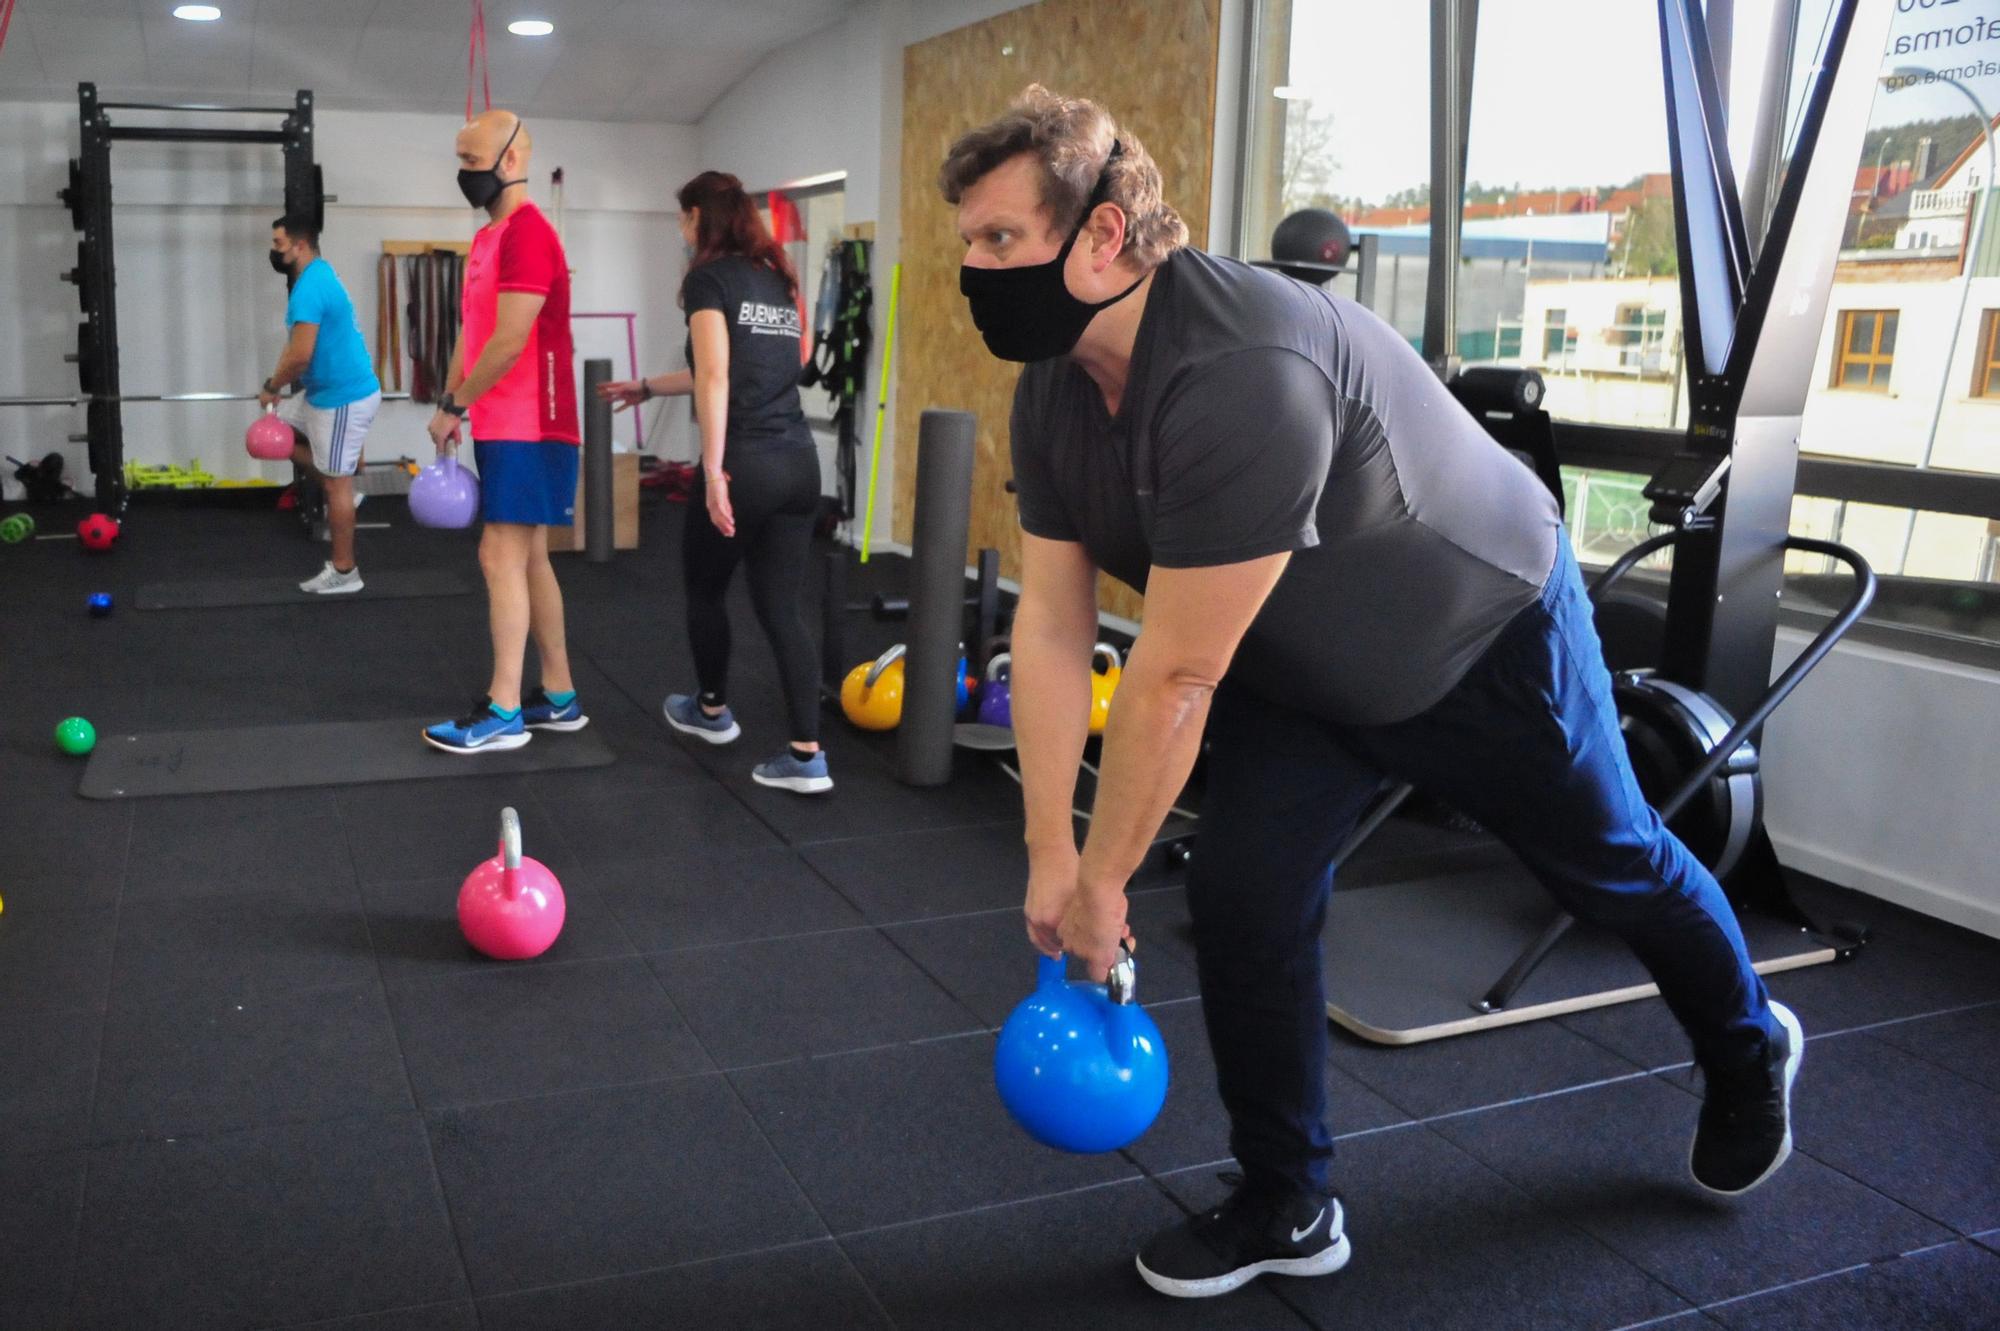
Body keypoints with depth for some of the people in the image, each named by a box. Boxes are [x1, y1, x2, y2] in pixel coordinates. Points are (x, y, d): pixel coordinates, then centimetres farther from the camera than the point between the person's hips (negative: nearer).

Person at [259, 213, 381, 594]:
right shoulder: (320, 276, 13)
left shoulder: (308, 288, -20)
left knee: (336, 483, -2)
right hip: (331, 391, 10)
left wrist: (271, 387, -9)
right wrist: (280, 383, 12)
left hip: (344, 399, -10)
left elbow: (300, 355, -25)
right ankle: (342, 492, 22)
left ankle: (344, 573, 6)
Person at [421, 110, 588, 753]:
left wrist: (453, 406, -11)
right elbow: (473, 333, 20)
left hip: (528, 429, -10)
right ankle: (559, 697, 18)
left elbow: (509, 342, -20)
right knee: (528, 557, 11)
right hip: (504, 426, 10)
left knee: (501, 557, -9)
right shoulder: (487, 237, 17)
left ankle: (503, 712, -4)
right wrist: (451, 403, 9)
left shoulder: (527, 233, -15)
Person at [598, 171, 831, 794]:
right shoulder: (779, 279, 18)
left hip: (745, 465, -6)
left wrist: (713, 472, -17)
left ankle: (712, 711, 37)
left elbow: (716, 381, -16)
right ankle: (807, 757, 1)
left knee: (705, 590, 18)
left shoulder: (709, 278, -4)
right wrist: (649, 387, 35)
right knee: (781, 608, 7)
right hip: (800, 463, 7)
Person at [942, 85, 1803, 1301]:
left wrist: (1103, 882, -26)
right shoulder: (1053, 393, -12)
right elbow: (1052, 628, -12)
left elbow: (1178, 675, -36)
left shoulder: (1241, 374, -41)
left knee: (1612, 866, 17)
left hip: (1488, 638, -6)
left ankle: (1751, 1048, 49)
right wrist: (1051, 856, -15)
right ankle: (1288, 1212, 16)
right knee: (1242, 903, -5)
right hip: (1300, 676, 6)